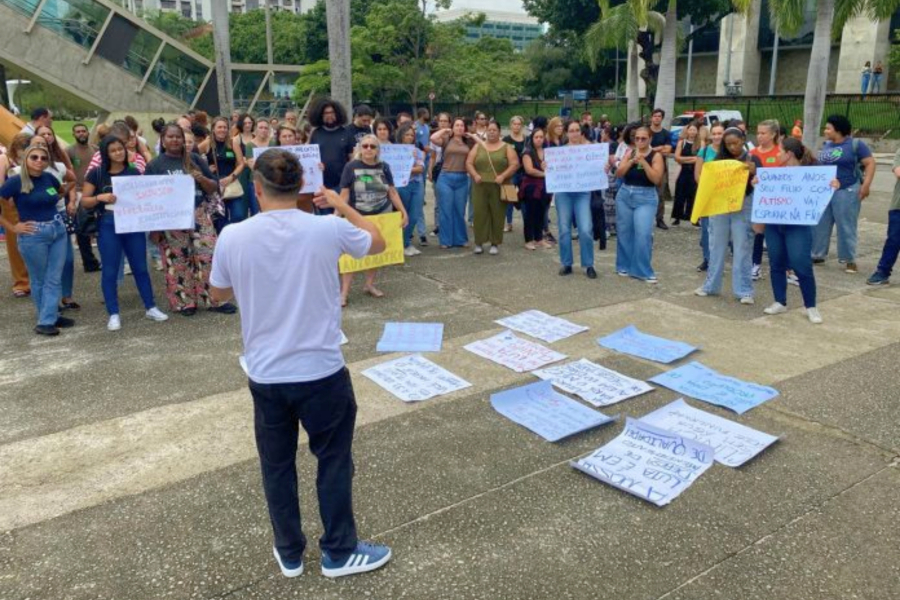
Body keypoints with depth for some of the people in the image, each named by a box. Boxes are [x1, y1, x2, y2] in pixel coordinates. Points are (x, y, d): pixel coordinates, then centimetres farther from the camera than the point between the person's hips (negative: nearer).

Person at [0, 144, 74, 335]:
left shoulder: (49, 178, 4)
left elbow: (61, 191, 27)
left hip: (58, 230, 5)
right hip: (34, 235, -5)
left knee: (54, 279, 5)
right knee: (39, 280, 9)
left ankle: (47, 321, 12)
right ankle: (48, 318, 18)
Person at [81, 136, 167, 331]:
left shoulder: (134, 172, 6)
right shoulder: (97, 174, 0)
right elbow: (84, 201, 1)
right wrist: (100, 197, -18)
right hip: (108, 226, -2)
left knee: (140, 267, 9)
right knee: (110, 271, 4)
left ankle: (151, 308, 20)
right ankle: (113, 314, 12)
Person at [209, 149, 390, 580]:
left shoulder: (232, 237, -9)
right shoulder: (328, 229, -13)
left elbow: (219, 294, 9)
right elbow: (378, 243, 8)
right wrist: (343, 206, 18)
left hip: (265, 375, 2)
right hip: (322, 372, -2)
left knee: (277, 466, 18)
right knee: (334, 462, 16)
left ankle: (289, 554, 34)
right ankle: (339, 553, 30)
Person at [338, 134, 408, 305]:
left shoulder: (384, 167, 1)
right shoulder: (351, 167, -8)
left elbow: (392, 192, 7)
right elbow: (344, 194, -7)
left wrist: (403, 212, 2)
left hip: (382, 215, 3)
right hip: (357, 216, -3)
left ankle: (369, 285, 26)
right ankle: (344, 291, -1)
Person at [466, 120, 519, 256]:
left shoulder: (506, 147, 6)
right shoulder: (478, 146, 12)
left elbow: (515, 164, -2)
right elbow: (469, 163, 7)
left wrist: (503, 176, -15)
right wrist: (475, 175, -11)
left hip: (499, 187, -1)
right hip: (480, 186, 2)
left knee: (497, 214, -1)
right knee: (479, 213, -2)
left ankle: (495, 243, 7)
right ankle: (479, 242, 6)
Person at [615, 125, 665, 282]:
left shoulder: (656, 155, -2)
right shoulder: (629, 153, 8)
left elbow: (656, 179, -13)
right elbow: (619, 173, -1)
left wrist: (643, 161, -18)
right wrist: (632, 161, -15)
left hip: (646, 198, -4)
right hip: (624, 195, 4)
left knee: (643, 234, -13)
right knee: (624, 232, 7)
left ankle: (644, 271, -4)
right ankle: (624, 266, 22)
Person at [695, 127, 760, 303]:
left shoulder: (752, 159, 0)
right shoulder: (719, 160, 6)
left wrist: (753, 172, -25)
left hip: (743, 207, -3)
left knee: (742, 250, -2)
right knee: (716, 247, 10)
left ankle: (744, 290, 3)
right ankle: (711, 285, 21)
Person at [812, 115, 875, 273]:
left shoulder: (855, 144, -8)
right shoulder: (827, 145, 10)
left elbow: (870, 163, -9)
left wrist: (866, 185, -18)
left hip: (846, 191, -6)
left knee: (846, 226, -2)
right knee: (820, 224, 7)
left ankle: (849, 260, 6)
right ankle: (817, 255, 18)